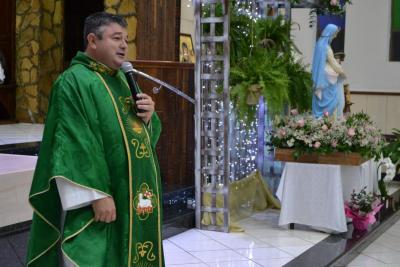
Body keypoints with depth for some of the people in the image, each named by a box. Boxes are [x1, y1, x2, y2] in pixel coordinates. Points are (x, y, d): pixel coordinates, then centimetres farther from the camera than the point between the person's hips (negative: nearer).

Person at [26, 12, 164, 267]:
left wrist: (149, 116, -3)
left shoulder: (123, 79, 14)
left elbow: (140, 131, 19)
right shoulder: (74, 81, -11)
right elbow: (75, 146, -20)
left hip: (134, 197, 8)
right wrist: (97, 194, -25)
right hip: (100, 200, -8)